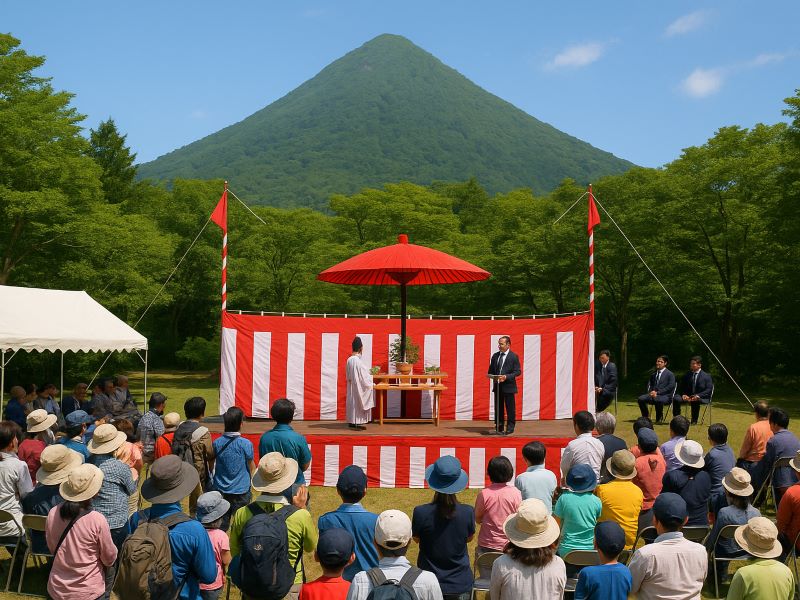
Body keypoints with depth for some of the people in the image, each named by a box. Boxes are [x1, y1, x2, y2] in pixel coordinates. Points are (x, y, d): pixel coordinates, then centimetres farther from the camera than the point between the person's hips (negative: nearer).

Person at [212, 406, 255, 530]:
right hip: (241, 491, -3)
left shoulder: (217, 443, -7)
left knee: (220, 526, 14)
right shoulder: (246, 444, -16)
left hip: (220, 489, 3)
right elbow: (252, 467, -3)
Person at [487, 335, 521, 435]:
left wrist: (506, 377, -20)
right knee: (498, 408, 10)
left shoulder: (514, 357, -5)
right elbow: (491, 370, 17)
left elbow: (518, 371, -8)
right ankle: (499, 427, 18)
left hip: (508, 386, -5)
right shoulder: (495, 356, 10)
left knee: (510, 408, 2)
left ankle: (510, 427, 11)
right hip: (497, 386, 5)